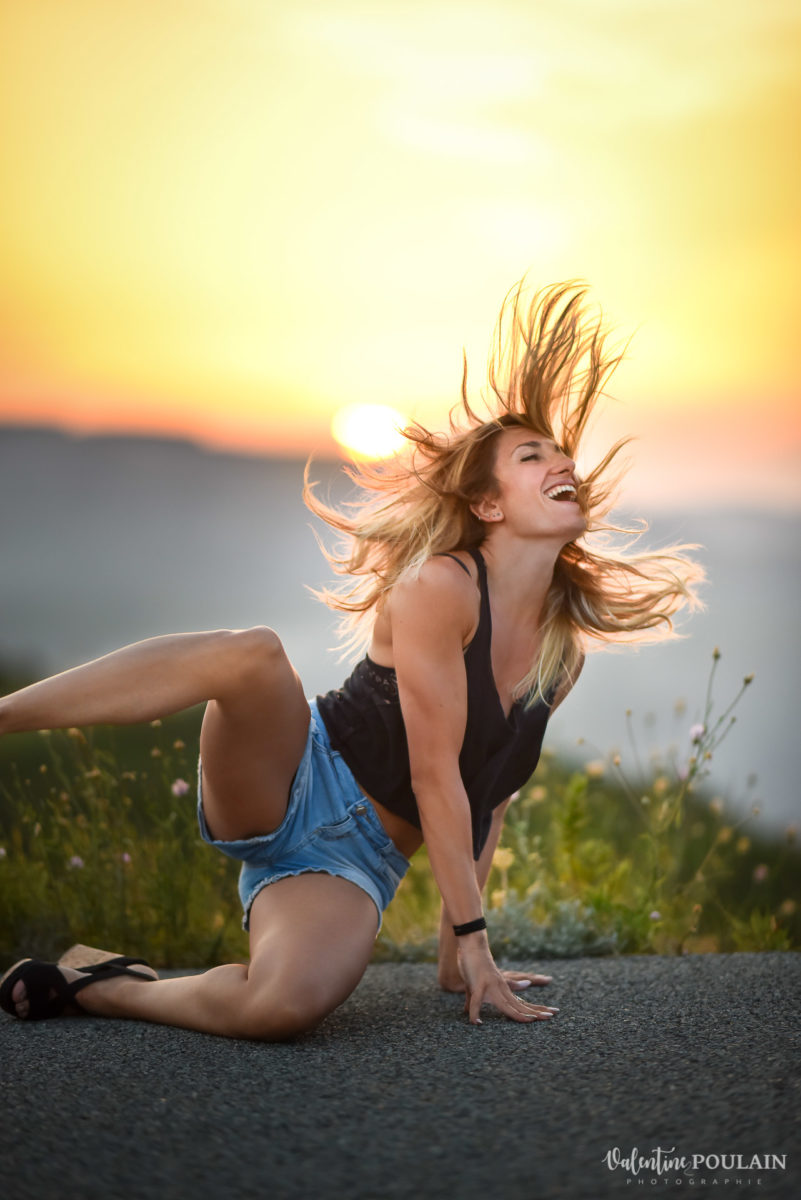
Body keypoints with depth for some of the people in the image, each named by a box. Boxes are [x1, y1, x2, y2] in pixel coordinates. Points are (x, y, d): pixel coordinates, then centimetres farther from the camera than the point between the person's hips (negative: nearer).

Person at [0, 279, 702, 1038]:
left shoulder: (564, 654, 10)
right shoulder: (439, 586, -11)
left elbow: (489, 793, 16)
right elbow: (434, 775, -13)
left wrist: (456, 954, 15)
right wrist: (473, 937, -12)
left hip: (355, 863, 5)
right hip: (290, 785, -4)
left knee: (287, 1006, -33)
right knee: (250, 656, -40)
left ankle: (101, 987, -7)